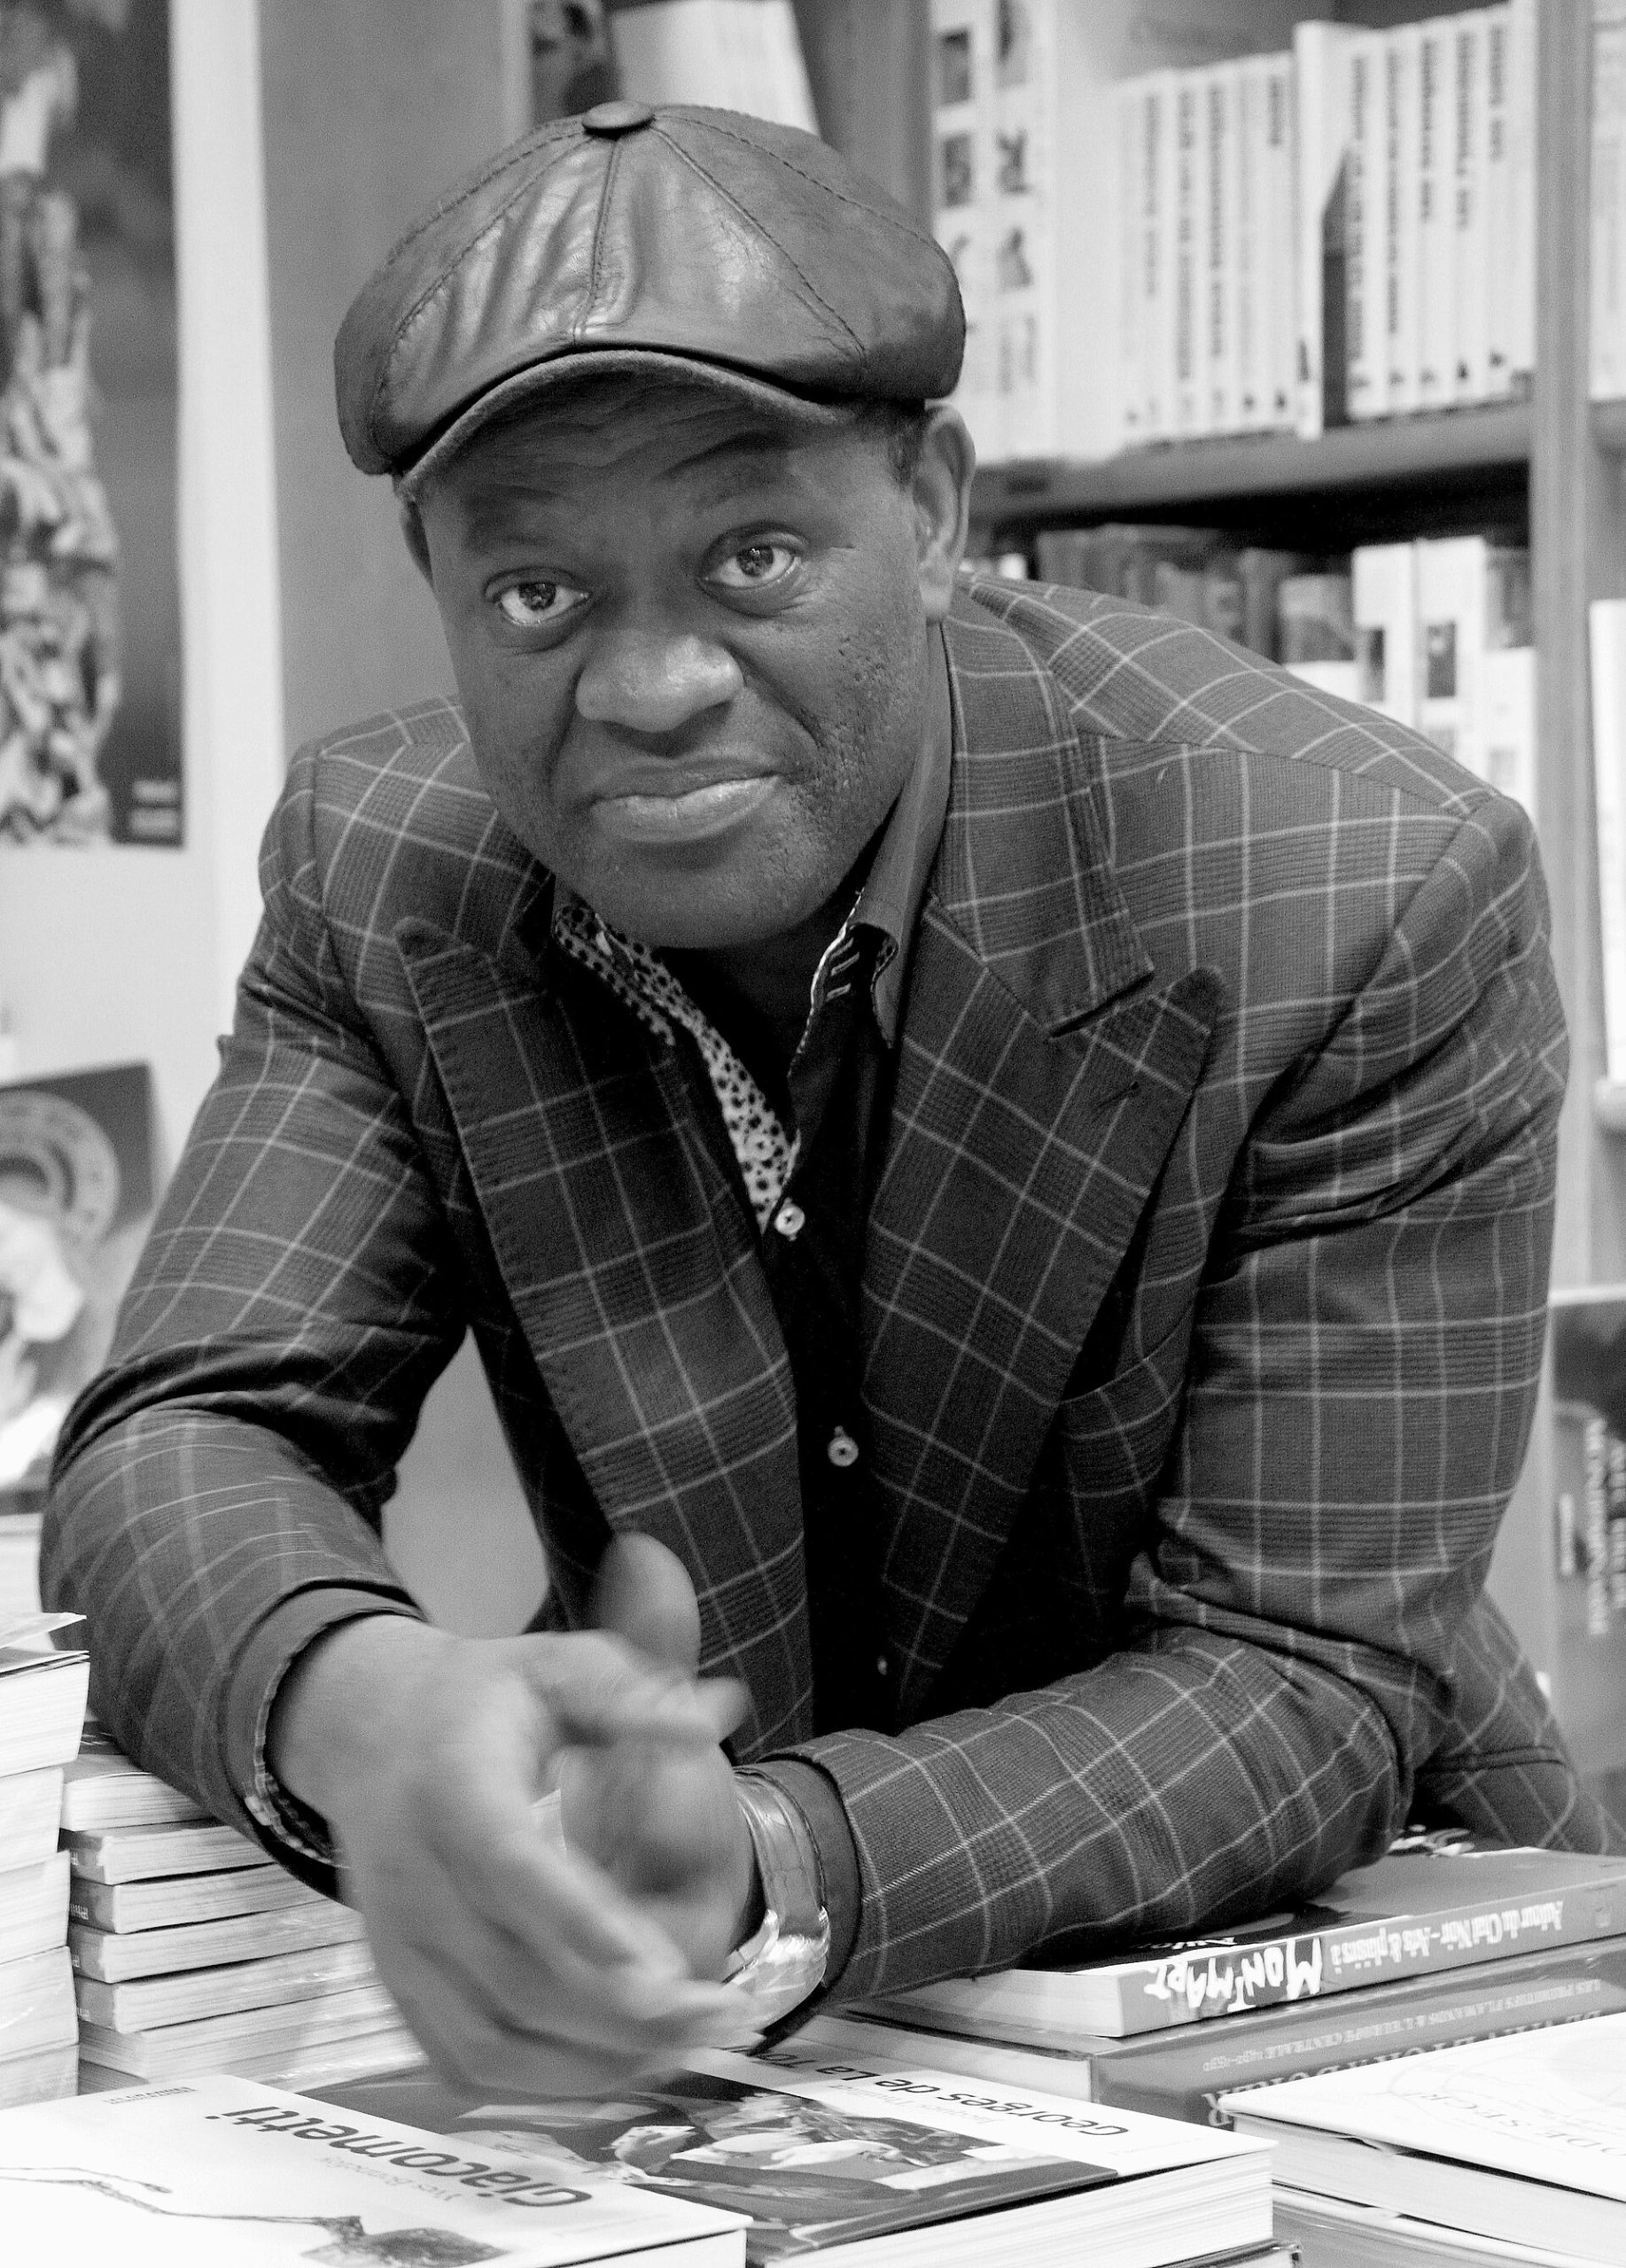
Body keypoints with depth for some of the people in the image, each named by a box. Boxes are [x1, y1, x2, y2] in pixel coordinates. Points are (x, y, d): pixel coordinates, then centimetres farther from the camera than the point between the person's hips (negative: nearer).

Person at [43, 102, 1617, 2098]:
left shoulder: (1377, 899, -20)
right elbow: (190, 1429, -13)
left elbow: (1307, 1672, -21)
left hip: (1321, 1972, -3)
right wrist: (367, 1712, -37)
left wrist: (776, 1867, -39)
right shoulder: (380, 870, -8)